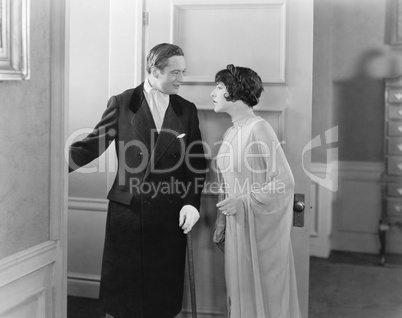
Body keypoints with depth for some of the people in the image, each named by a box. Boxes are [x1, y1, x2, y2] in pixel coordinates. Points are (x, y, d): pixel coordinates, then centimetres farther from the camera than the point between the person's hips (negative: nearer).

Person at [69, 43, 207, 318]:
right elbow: (92, 146, -3)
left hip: (170, 216, 2)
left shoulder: (187, 110, 6)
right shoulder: (121, 104, 0)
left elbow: (197, 162, 7)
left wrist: (192, 202, -4)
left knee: (163, 287, 7)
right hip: (127, 211, -1)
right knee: (121, 286, 6)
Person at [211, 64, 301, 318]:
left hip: (260, 229, -7)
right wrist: (221, 225, 14)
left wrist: (244, 203, -20)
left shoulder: (259, 129, -15)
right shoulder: (231, 133, 9)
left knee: (263, 295, 4)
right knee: (239, 294, 14)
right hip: (237, 226, 7)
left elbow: (285, 182, -17)